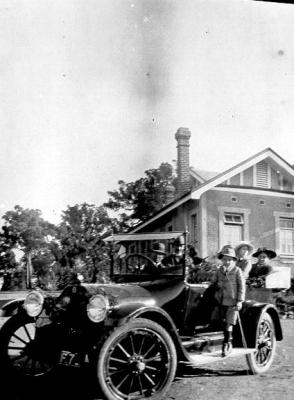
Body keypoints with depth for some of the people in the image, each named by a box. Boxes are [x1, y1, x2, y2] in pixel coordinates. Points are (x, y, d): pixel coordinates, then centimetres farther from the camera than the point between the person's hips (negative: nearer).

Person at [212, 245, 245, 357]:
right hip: (221, 301, 4)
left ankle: (227, 345, 0)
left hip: (232, 302, -4)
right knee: (223, 323, 9)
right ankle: (228, 343, 23)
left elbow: (241, 286, -4)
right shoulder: (219, 271, 8)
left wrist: (240, 301, -9)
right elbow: (214, 283, 18)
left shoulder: (237, 270, -4)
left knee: (229, 324, -7)